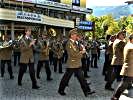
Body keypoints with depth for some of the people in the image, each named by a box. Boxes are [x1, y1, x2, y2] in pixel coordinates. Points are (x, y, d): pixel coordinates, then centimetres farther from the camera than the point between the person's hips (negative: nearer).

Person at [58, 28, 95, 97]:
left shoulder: (74, 43, 12)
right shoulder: (69, 43, -16)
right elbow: (73, 54, -22)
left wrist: (80, 52, 1)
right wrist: (81, 52, -10)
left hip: (77, 64, 9)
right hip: (71, 65, -8)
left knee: (81, 78, 7)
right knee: (66, 78, 5)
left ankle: (87, 91, 9)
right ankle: (61, 90, 21)